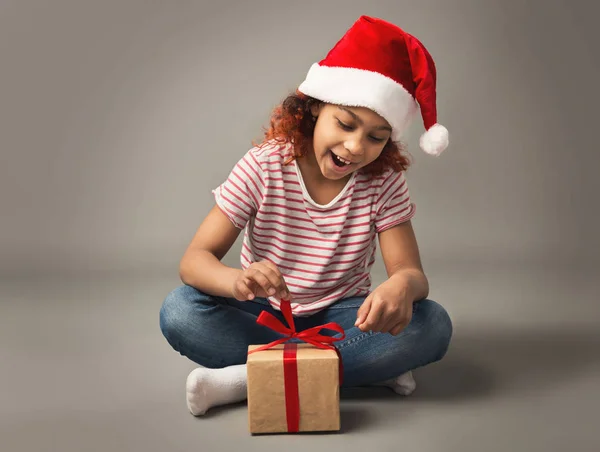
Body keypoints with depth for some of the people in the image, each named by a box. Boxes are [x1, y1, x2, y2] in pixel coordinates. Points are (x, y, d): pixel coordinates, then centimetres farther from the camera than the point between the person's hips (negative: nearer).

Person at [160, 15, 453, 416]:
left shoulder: (384, 184, -8)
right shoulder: (263, 167, -13)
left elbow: (413, 273, -13)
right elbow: (194, 259, -17)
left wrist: (402, 285, -40)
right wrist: (236, 280, -42)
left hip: (342, 318, 1)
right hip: (266, 319, -1)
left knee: (433, 324, -27)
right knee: (178, 311, -28)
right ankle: (363, 368, -25)